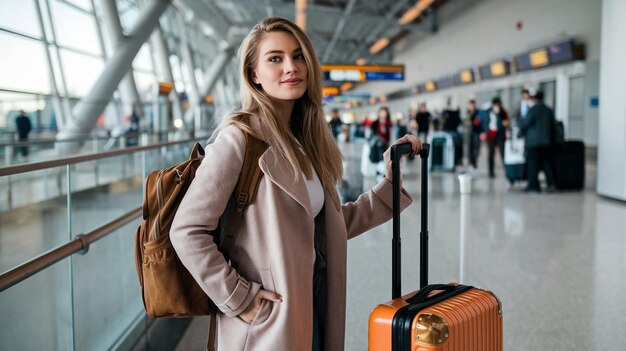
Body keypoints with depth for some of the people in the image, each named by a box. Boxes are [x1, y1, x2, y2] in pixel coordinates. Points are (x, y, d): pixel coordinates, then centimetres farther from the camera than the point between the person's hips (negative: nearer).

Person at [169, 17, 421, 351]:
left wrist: (392, 178, 5)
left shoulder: (307, 139, 6)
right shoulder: (241, 138, -15)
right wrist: (237, 298, -16)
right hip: (269, 319, -7)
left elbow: (335, 224, 10)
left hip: (316, 306, 7)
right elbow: (186, 231, -18)